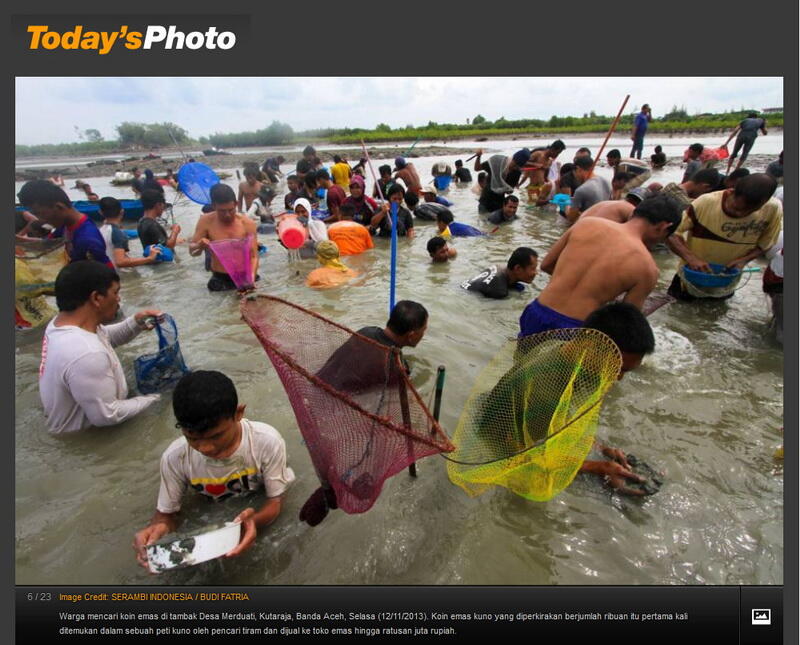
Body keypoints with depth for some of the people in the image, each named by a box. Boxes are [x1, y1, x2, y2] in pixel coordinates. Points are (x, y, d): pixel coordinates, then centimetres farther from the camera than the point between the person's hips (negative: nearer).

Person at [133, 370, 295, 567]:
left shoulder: (267, 442, -29)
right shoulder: (174, 457, -23)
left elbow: (275, 500, -18)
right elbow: (166, 513, -9)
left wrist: (254, 520, -40)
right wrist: (157, 529, -32)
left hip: (259, 514, -1)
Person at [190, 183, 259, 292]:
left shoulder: (247, 223, -10)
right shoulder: (206, 221, -7)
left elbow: (253, 256, -11)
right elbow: (192, 250, 1)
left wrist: (251, 277, -29)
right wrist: (200, 246, -23)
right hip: (219, 280, 1)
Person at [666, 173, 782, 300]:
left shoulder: (773, 209, -21)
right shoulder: (706, 203, -30)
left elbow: (765, 244, -6)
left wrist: (744, 260, -25)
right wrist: (691, 258, -38)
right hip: (694, 270, -3)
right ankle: (681, 281, 40)